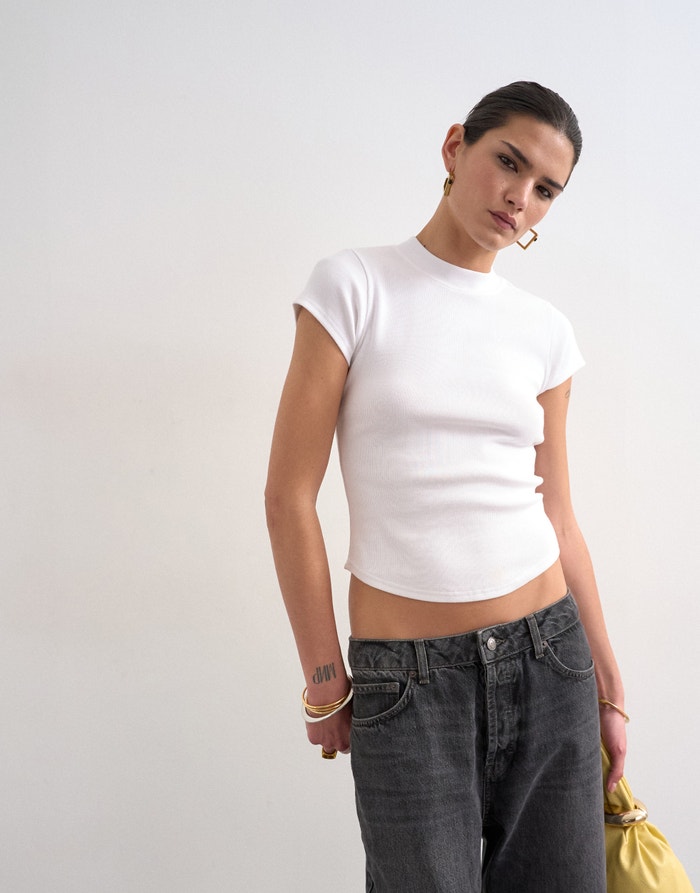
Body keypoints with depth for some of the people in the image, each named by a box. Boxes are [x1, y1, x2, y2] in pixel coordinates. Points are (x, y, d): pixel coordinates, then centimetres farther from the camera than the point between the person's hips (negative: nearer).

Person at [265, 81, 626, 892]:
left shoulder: (546, 332, 5)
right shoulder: (354, 287, -6)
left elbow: (557, 516, 10)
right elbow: (289, 494, -7)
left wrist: (608, 686, 13)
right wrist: (325, 684, -4)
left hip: (548, 661, 4)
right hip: (408, 679, -3)